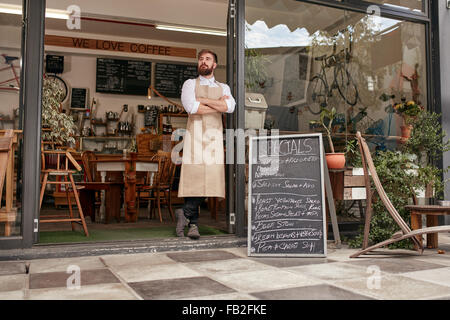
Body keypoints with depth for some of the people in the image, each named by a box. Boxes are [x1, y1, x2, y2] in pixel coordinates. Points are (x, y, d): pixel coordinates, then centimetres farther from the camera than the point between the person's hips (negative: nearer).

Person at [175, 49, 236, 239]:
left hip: (214, 136, 2)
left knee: (210, 179, -9)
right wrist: (218, 105, 0)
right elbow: (192, 108, -7)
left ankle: (185, 214, 6)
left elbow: (230, 107, -2)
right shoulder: (190, 84, 14)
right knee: (194, 178, -10)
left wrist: (203, 100, -4)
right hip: (195, 134, -2)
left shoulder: (223, 87, 21)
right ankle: (193, 224, -1)